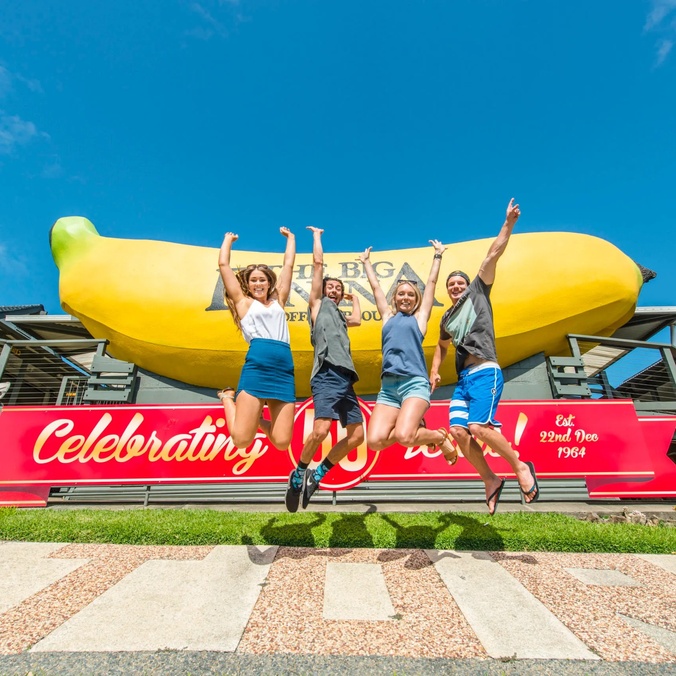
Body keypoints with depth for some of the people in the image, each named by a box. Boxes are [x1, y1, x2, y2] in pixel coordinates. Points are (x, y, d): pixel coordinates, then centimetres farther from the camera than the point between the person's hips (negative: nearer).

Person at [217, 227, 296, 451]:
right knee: (241, 439, -8)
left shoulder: (278, 302, 24)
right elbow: (223, 265, 18)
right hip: (257, 366, -3)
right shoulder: (243, 302, 16)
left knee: (282, 442, -4)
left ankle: (260, 420, 28)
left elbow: (288, 265, 29)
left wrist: (290, 238, 39)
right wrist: (228, 239, 33)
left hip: (285, 370, 3)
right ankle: (227, 398, 21)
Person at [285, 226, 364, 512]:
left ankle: (318, 474, 18)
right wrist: (317, 235, 28)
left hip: (346, 379, 7)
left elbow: (358, 320, 20)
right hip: (327, 376, -7)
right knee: (320, 430, -21)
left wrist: (354, 297, 39)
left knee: (356, 436, 2)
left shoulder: (340, 316, 33)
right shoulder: (318, 304, 15)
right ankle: (298, 474, 5)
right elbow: (318, 262, 15)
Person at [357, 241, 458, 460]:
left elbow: (432, 282, 19)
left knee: (404, 437, -23)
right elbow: (375, 286, 29)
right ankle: (414, 426, 17)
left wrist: (438, 256, 29)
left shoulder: (419, 317, 13)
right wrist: (366, 261, 39)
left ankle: (440, 436, 10)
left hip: (415, 383, -3)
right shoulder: (388, 316, 20)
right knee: (375, 441, -12)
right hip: (388, 386, 4)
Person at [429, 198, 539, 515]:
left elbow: (492, 256, 2)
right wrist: (434, 371, 22)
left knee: (479, 427, -21)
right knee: (458, 431, -8)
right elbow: (442, 345, 35)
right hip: (463, 378, 6)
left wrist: (508, 223, -3)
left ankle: (521, 467, 2)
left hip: (485, 372, -6)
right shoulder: (447, 318, 23)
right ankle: (491, 481, 8)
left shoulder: (477, 292, 10)